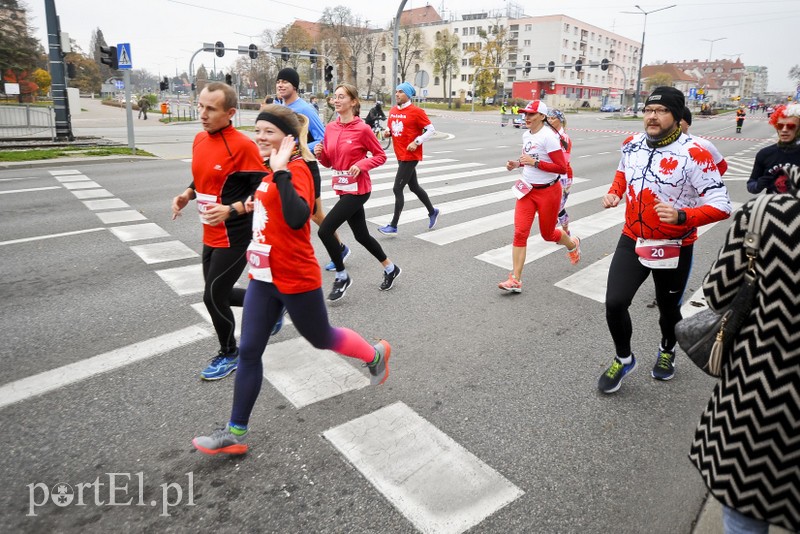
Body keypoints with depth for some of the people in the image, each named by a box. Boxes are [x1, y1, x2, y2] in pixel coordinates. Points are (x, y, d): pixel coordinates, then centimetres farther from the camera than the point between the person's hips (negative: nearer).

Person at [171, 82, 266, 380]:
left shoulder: (243, 145, -19)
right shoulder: (199, 139, 6)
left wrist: (231, 210, -28)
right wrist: (187, 195, 3)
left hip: (235, 237, -8)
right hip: (211, 236, 9)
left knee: (213, 297, -1)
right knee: (218, 293, 16)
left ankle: (229, 355, 23)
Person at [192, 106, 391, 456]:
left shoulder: (297, 169, -18)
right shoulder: (271, 169, 8)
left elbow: (297, 219, -37)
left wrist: (281, 172, -37)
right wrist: (257, 204, 10)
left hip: (296, 279, -8)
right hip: (264, 278, 8)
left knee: (322, 339, 14)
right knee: (248, 352, 8)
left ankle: (376, 354, 43)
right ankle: (235, 433, 20)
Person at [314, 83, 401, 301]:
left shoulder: (362, 129, -14)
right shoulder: (330, 128, 5)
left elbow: (381, 156, -6)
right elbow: (329, 162, 11)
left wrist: (360, 165, -21)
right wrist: (320, 154, -9)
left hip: (357, 189, -7)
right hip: (342, 187, 7)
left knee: (325, 230, -13)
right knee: (361, 235, 16)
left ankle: (342, 277, 6)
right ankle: (390, 268, 36)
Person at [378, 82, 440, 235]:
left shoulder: (416, 111, -12)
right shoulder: (393, 111, 8)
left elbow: (431, 130, -10)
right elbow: (390, 126, 22)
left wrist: (416, 142, -19)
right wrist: (387, 131, -1)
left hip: (410, 156, -8)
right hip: (400, 156, 8)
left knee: (397, 189, -9)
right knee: (414, 187, 18)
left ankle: (393, 226, -2)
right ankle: (432, 212, 38)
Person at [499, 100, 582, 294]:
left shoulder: (548, 136, -18)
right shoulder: (526, 135, 6)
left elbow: (562, 168, -20)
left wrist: (534, 163, -25)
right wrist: (517, 163, 4)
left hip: (548, 192, -6)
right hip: (527, 190, 6)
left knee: (548, 234, 12)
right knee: (520, 232, -7)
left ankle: (573, 244, 48)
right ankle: (515, 280, -5)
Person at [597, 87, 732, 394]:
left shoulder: (693, 154, -21)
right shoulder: (632, 144, -3)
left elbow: (721, 206, -21)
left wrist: (681, 216, -38)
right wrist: (614, 192, 0)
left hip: (673, 248, -3)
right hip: (632, 240, 4)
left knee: (668, 308, 17)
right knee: (615, 303, -6)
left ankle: (667, 352, 50)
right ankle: (623, 359, 21)